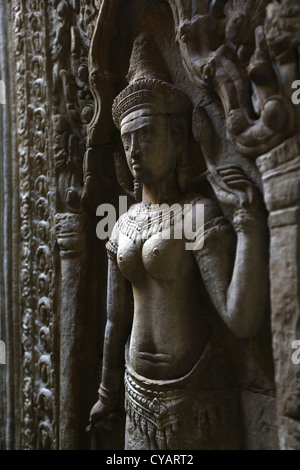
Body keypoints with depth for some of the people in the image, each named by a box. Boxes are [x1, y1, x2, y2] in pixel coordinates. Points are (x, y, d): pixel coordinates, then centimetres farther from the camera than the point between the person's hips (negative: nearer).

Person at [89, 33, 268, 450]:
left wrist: (250, 218, -28)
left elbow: (242, 321, -25)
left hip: (194, 399, -5)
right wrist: (108, 393, 20)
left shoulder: (200, 213, -14)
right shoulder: (125, 225, 4)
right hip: (139, 395, 6)